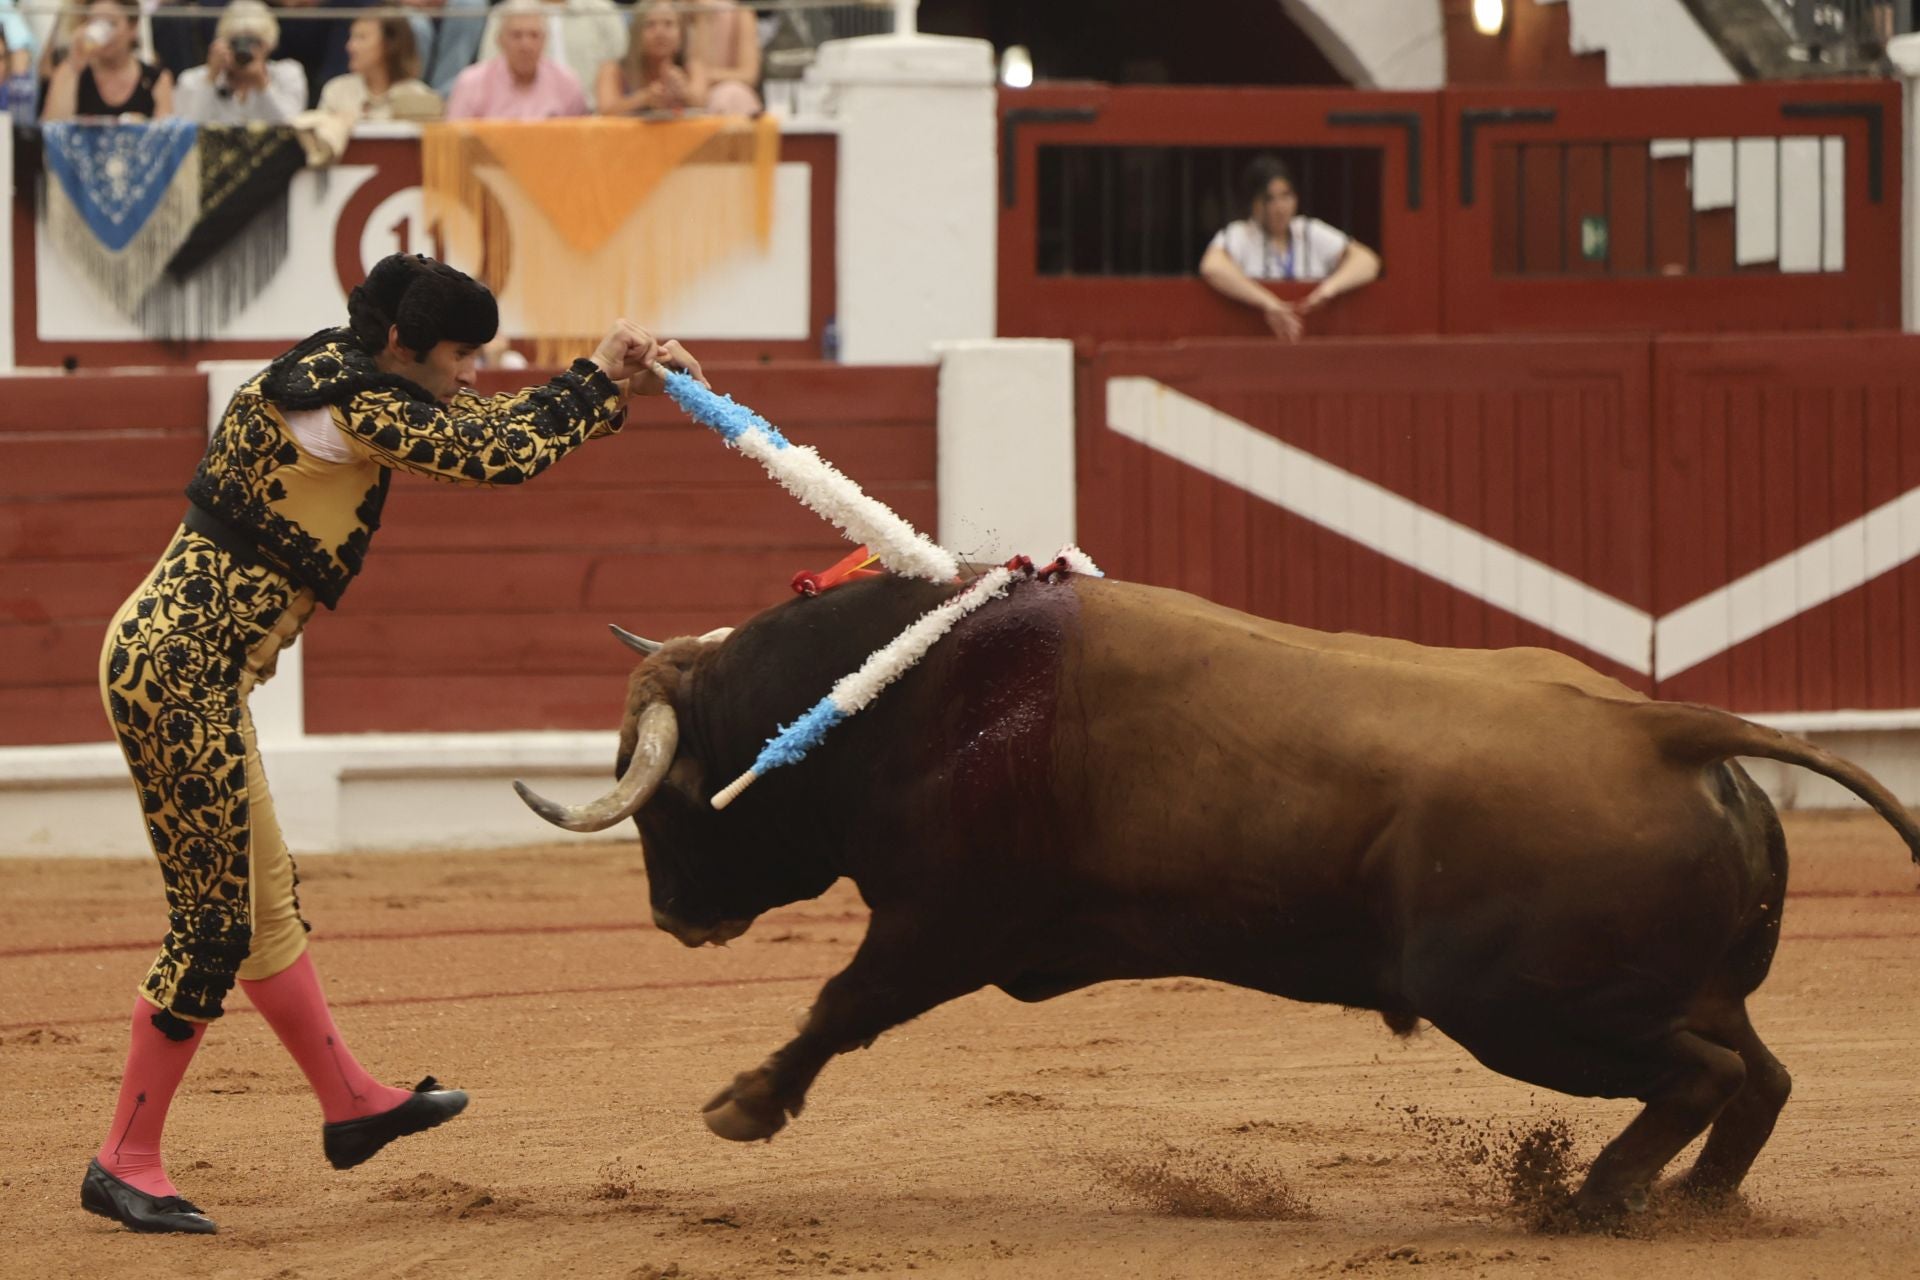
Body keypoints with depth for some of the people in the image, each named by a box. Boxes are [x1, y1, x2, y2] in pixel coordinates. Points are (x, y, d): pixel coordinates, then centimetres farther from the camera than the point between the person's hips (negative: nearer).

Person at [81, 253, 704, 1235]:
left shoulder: (341, 374, 12)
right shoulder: (347, 397, -17)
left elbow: (486, 429, 19)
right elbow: (498, 456, -18)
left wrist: (618, 387, 11)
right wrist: (597, 378, -3)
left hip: (181, 661, 10)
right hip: (177, 671, -10)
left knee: (265, 900, 21)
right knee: (213, 925, -3)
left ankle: (351, 1105, 33)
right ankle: (124, 1163, 5)